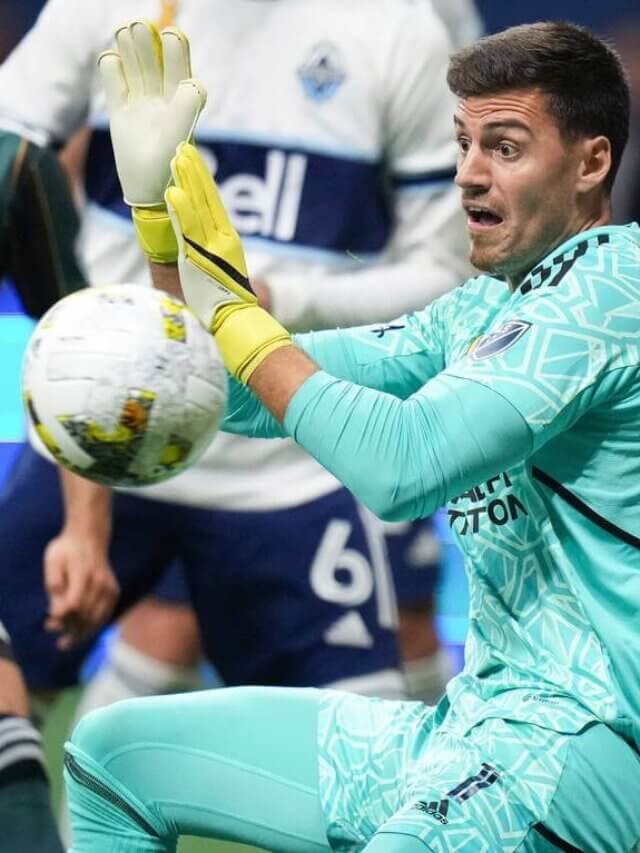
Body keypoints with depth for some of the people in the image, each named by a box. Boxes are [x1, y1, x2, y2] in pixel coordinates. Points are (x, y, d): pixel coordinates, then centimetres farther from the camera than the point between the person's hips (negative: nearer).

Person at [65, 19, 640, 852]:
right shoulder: (486, 308, 17)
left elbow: (400, 464, -22)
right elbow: (239, 397, 20)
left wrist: (231, 306, -10)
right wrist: (153, 194, 10)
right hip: (477, 720, 10)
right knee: (112, 755, 14)